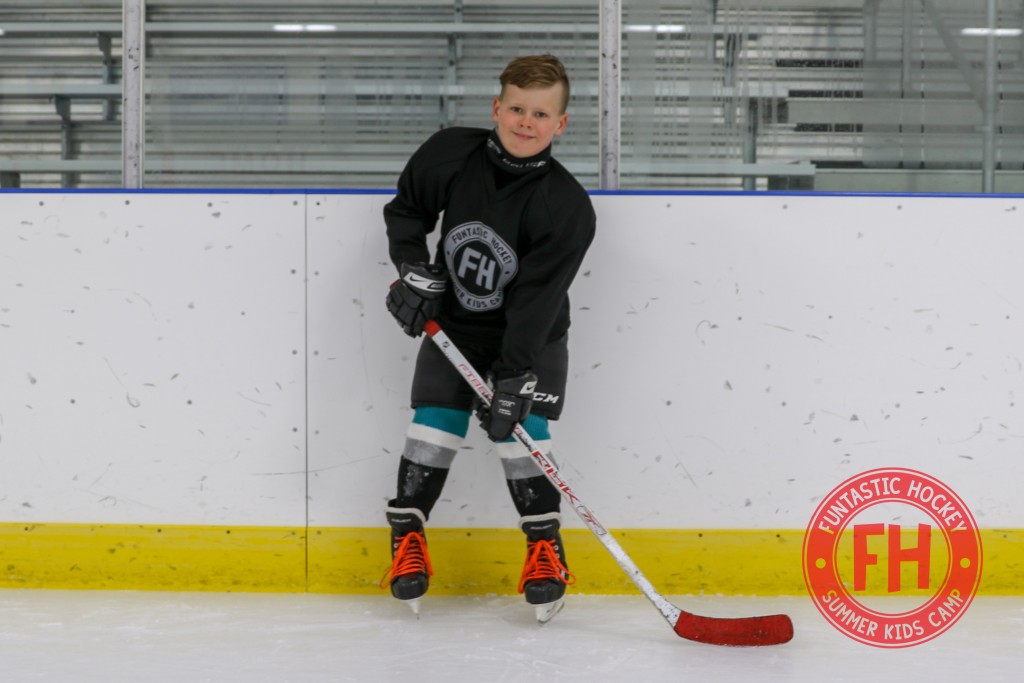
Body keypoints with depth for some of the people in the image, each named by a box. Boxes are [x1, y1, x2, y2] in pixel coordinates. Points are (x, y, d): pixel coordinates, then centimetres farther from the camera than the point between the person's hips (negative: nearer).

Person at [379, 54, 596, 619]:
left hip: (531, 336, -2)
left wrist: (514, 380, -28)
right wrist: (415, 272, -8)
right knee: (435, 422, -6)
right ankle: (407, 535, 12)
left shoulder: (568, 207, -22)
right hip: (453, 323, 2)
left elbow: (536, 298, -25)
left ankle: (545, 544, 4)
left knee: (518, 424, -13)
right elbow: (406, 210, 5)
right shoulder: (449, 154, -13)